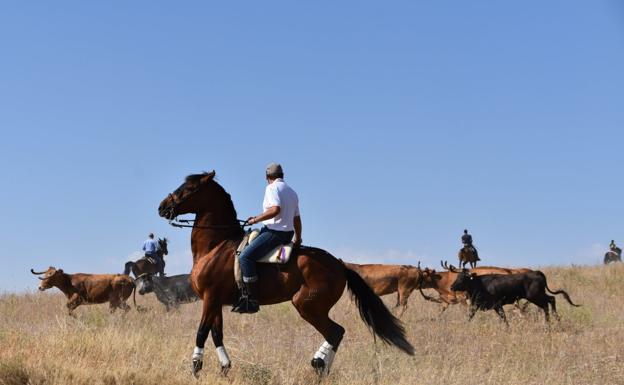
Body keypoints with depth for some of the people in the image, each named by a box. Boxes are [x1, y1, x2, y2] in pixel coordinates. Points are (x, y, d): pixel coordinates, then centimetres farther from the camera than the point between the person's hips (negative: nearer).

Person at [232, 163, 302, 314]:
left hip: (274, 232, -10)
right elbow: (297, 219, 23)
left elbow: (275, 209, -25)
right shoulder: (292, 192, 18)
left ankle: (252, 301, -27)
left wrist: (256, 219, -15)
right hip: (288, 233, 10)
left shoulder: (272, 188, -8)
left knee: (245, 257, -18)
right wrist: (298, 239, 34)